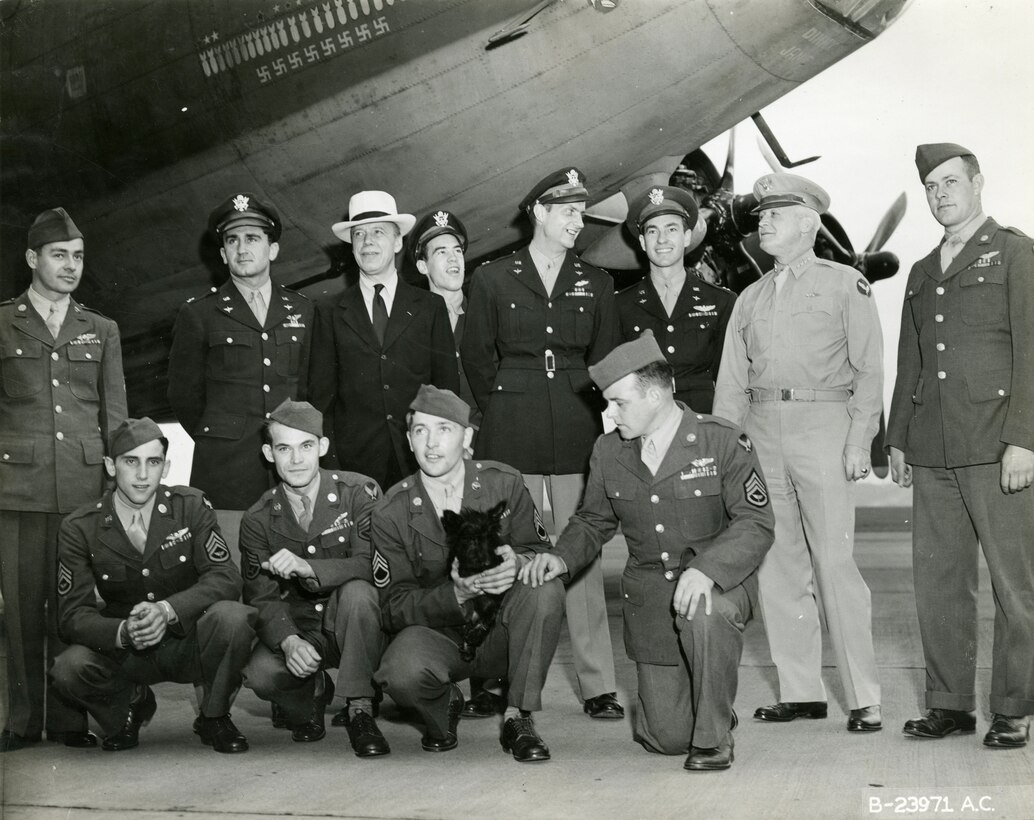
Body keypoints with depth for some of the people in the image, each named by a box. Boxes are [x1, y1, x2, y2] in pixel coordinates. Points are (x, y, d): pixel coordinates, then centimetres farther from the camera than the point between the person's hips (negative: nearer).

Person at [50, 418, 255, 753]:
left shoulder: (191, 505, -6)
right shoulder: (80, 528, -6)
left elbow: (225, 578, -15)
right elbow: (74, 615, -11)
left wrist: (167, 610, -32)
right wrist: (123, 632, -33)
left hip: (190, 643, 0)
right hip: (124, 653, 1)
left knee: (231, 617, -33)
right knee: (69, 668, -30)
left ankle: (214, 717, -4)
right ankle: (132, 703, 8)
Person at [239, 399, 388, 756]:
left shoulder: (360, 492, -8)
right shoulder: (258, 519, 0)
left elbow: (373, 566, -20)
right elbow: (261, 597, -7)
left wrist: (306, 568, -36)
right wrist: (289, 642, -29)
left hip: (353, 629, -2)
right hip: (298, 630, 2)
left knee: (357, 591, -35)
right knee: (259, 673, -29)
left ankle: (360, 709, -19)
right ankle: (313, 691, 9)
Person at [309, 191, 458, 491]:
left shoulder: (431, 308, 10)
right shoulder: (331, 314, 10)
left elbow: (447, 385, 8)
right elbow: (322, 391, 10)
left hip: (421, 457, 0)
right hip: (356, 461, 0)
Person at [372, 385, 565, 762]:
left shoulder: (503, 483, -5)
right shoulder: (390, 514, -8)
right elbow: (394, 609, -9)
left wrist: (518, 562, -28)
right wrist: (455, 594, -28)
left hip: (502, 632, 1)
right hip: (437, 636, -1)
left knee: (546, 589, -29)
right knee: (402, 672, -35)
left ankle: (518, 718, -14)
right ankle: (444, 705, 5)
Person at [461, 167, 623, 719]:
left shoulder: (595, 284, 13)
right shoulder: (493, 280, 7)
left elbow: (605, 360, 15)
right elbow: (476, 357, 10)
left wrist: (584, 414, 8)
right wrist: (504, 409, 9)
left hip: (577, 431, 1)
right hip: (512, 435, -1)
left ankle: (597, 685, 1)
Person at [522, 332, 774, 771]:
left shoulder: (723, 442, -11)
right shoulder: (608, 450, 3)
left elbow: (756, 524, -15)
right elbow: (593, 520, 16)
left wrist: (706, 569, -31)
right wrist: (562, 557, -5)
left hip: (719, 582, -3)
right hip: (649, 598, 4)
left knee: (703, 614, -41)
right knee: (666, 738, -2)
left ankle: (713, 737, -16)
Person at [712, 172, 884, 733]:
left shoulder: (845, 284, 6)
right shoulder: (750, 298, 18)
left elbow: (869, 369, 1)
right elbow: (731, 381, 16)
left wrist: (859, 441, -9)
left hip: (823, 426, -5)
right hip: (762, 432, 5)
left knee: (834, 563, -9)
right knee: (776, 565, 4)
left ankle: (864, 699, -2)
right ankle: (800, 691, 12)